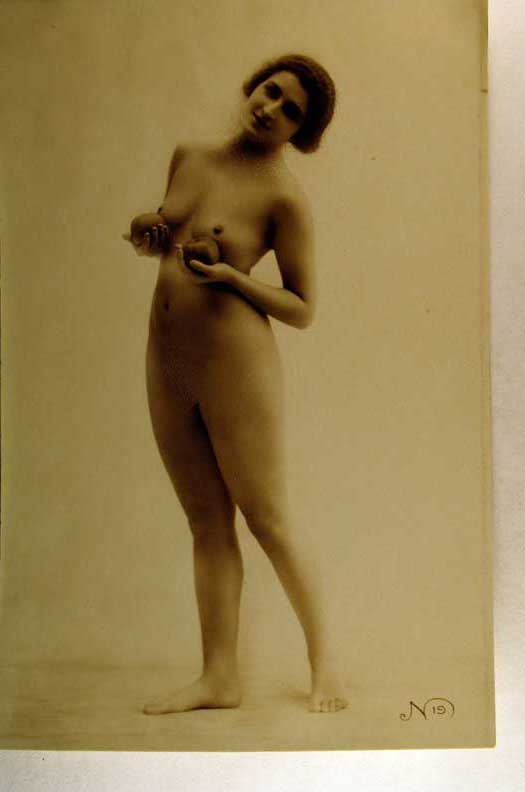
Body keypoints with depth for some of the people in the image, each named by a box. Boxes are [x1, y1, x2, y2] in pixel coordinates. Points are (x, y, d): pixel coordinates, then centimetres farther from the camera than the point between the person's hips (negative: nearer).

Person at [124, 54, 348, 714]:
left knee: (267, 518, 1)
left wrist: (230, 277, -19)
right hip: (166, 366, 7)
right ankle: (220, 677, 20)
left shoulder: (285, 197, -7)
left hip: (235, 361, -6)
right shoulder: (188, 158, 12)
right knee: (207, 523, 9)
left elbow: (303, 311, -6)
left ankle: (325, 663, 20)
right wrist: (148, 242, 3)